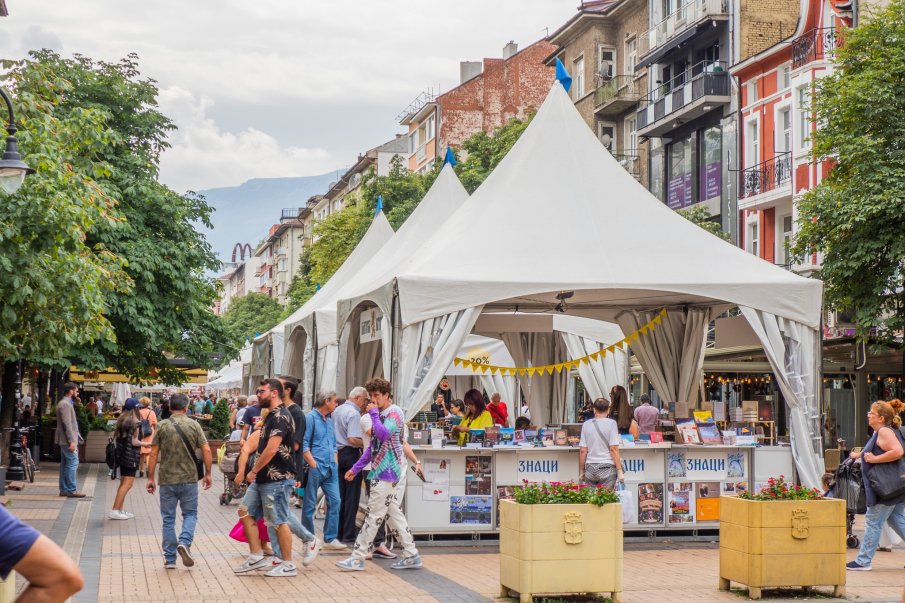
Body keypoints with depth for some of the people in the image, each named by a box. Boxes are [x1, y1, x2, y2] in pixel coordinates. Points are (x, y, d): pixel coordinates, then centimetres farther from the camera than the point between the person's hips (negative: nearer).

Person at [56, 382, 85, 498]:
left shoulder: (66, 403, 18)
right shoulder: (65, 404, -15)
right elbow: (67, 424, -21)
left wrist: (75, 438, 20)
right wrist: (71, 441, -23)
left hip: (65, 441, 11)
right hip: (68, 440, -11)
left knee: (65, 464, 11)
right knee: (73, 463, -9)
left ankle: (64, 489, 15)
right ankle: (72, 490, -9)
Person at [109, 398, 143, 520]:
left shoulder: (121, 420, 8)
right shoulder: (135, 422, -14)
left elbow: (116, 436, 12)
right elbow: (134, 441, -17)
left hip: (121, 454, 9)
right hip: (131, 456, -9)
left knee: (123, 483, 17)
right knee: (127, 484, -7)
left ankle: (120, 509, 19)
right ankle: (115, 510, -11)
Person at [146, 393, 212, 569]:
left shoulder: (162, 426, -1)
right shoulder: (194, 425, -1)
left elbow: (153, 454, -2)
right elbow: (206, 450, -5)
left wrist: (150, 478, 4)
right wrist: (208, 473, 5)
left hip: (167, 480, 0)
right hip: (189, 479, 0)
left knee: (168, 519, 9)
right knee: (190, 514, 14)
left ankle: (170, 559, 10)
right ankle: (184, 542, -11)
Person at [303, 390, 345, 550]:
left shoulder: (330, 419, 16)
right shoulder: (311, 417, -8)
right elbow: (304, 444, -13)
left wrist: (335, 463, 12)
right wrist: (313, 464, -15)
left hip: (330, 468, 7)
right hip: (315, 469, -7)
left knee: (334, 501, 1)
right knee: (310, 504, 3)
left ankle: (330, 539, 7)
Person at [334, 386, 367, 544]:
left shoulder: (337, 410, 14)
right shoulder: (354, 414, -15)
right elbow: (353, 439, -24)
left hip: (338, 453, 9)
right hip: (350, 453, -9)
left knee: (340, 495, 12)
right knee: (352, 496, -3)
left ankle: (338, 532, 16)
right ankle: (348, 534, -2)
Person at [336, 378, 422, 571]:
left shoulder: (395, 413, -11)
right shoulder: (382, 415, 17)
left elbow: (384, 434, -30)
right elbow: (373, 446, 22)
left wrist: (373, 413, -17)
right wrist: (356, 468, 20)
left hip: (387, 472, -10)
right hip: (382, 472, 10)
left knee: (374, 515, -6)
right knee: (394, 514, 10)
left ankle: (358, 558, -4)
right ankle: (411, 555, 13)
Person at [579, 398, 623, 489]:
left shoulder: (586, 424, 6)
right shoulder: (611, 423, -3)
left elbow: (583, 450, 5)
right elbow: (613, 449, -8)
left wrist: (581, 471, 13)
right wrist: (619, 471, -5)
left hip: (590, 468, 3)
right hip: (607, 467, -3)